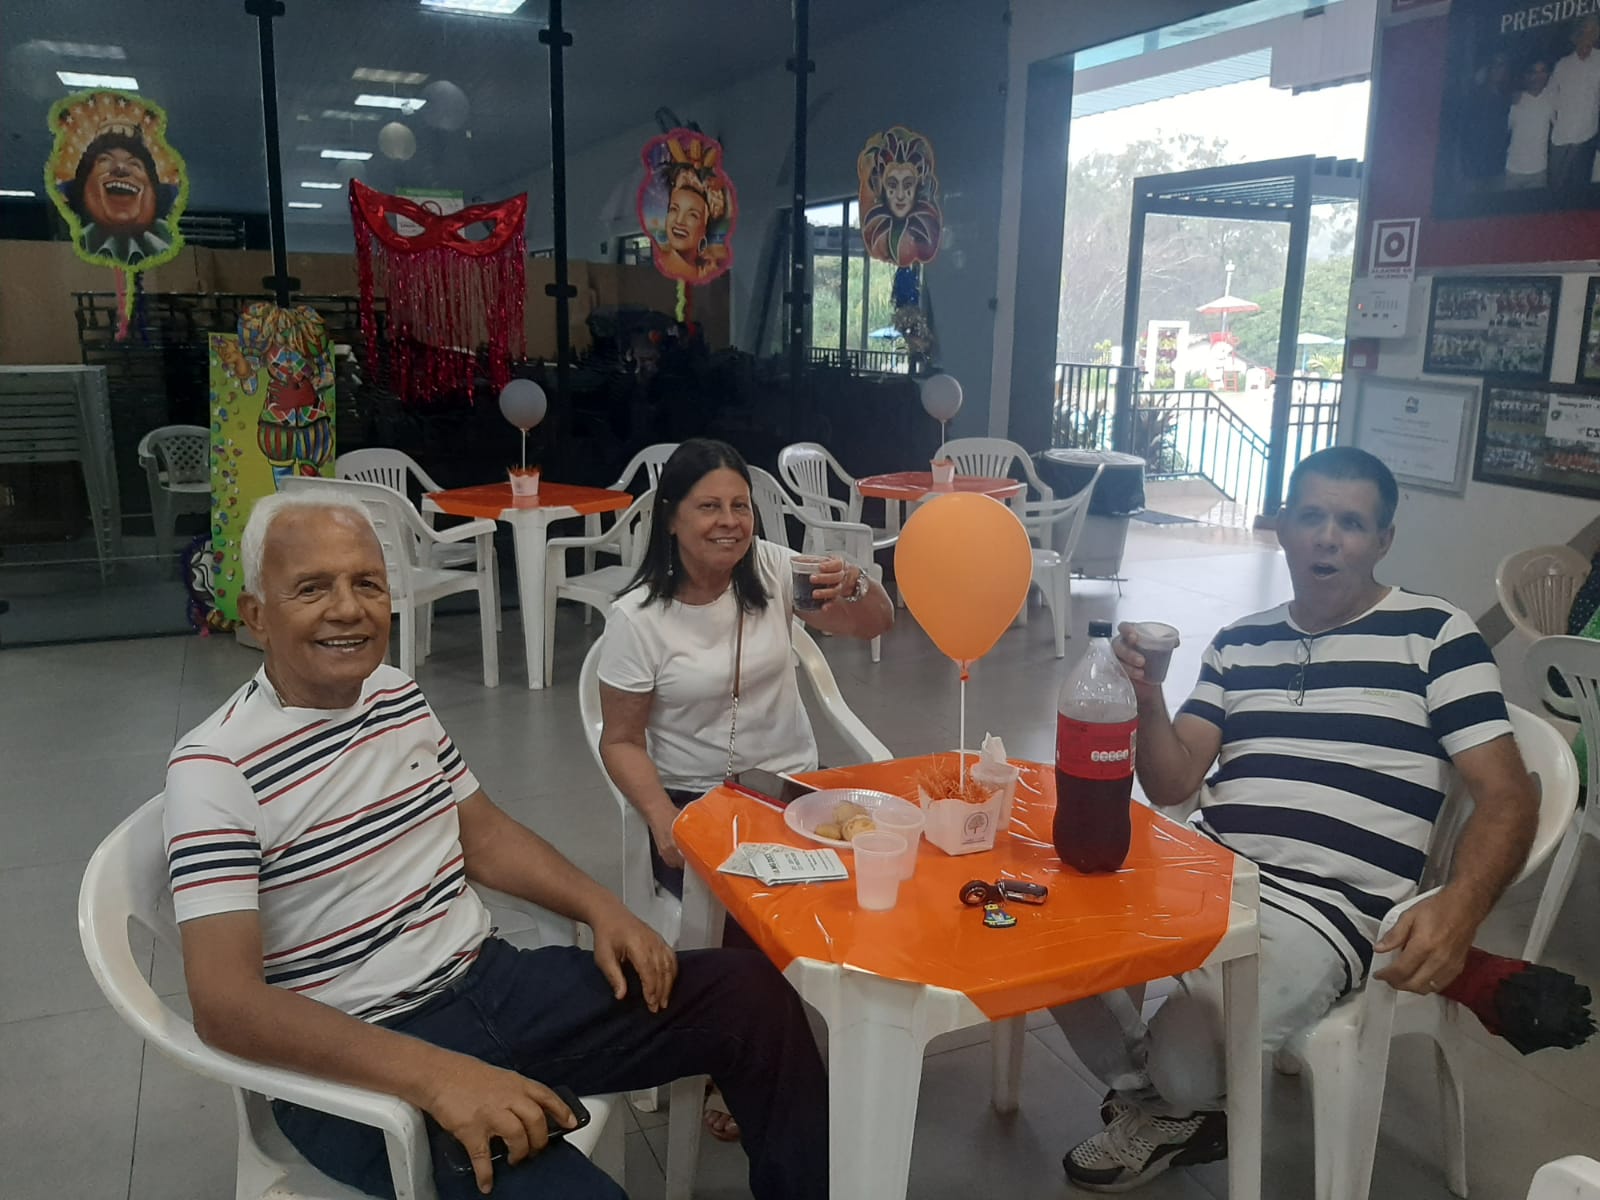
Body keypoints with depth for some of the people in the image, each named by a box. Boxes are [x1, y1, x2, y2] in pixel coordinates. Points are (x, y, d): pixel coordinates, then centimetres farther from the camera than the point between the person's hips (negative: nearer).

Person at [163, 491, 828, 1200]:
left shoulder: (399, 697, 5)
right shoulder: (216, 769, -16)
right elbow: (226, 1005, -22)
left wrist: (600, 908, -1)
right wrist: (433, 1075, -32)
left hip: (491, 981, 7)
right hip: (355, 1062, -6)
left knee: (748, 992, 0)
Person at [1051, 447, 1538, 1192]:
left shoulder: (1434, 634, 2)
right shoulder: (1239, 643, 14)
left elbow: (1508, 798, -4)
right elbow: (1173, 786, 8)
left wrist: (1458, 907, -23)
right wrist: (1149, 701, -13)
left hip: (1322, 907, -4)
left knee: (1187, 1059, -29)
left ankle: (1177, 1105, 14)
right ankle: (1148, 1101, 11)